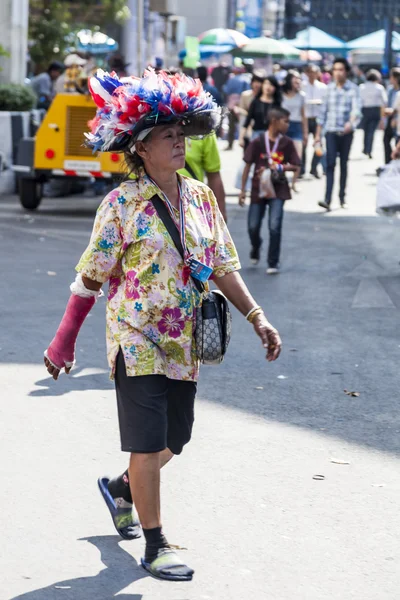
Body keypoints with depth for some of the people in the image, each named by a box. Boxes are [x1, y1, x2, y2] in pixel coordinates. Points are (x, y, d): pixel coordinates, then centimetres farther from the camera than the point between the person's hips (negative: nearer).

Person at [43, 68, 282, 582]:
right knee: (149, 442, -5)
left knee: (174, 438, 14)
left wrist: (256, 317, 1)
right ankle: (155, 548, 6)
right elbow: (91, 277, -6)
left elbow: (223, 266, 10)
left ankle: (121, 487, 44)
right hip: (137, 341, -6)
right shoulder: (122, 204, -11)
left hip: (183, 342, 6)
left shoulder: (201, 198, 4)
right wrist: (64, 341, -4)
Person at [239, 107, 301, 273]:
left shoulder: (287, 143, -3)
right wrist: (242, 190, -1)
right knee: (253, 227, 6)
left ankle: (273, 263, 3)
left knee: (275, 227, -10)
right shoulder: (257, 142, -8)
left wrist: (279, 167, -17)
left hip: (277, 190, 0)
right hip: (258, 189, 0)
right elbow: (248, 166, -2)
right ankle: (255, 249, 39)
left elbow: (295, 166, 2)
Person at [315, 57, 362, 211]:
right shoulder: (329, 88, 6)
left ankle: (342, 197, 21)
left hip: (346, 132, -1)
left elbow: (357, 108, -17)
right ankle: (327, 199, -18)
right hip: (331, 131, 1)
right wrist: (318, 133, 11)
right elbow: (324, 111, 11)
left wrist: (351, 122, -38)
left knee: (344, 164, 9)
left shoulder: (353, 89, -3)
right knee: (330, 163, -10)